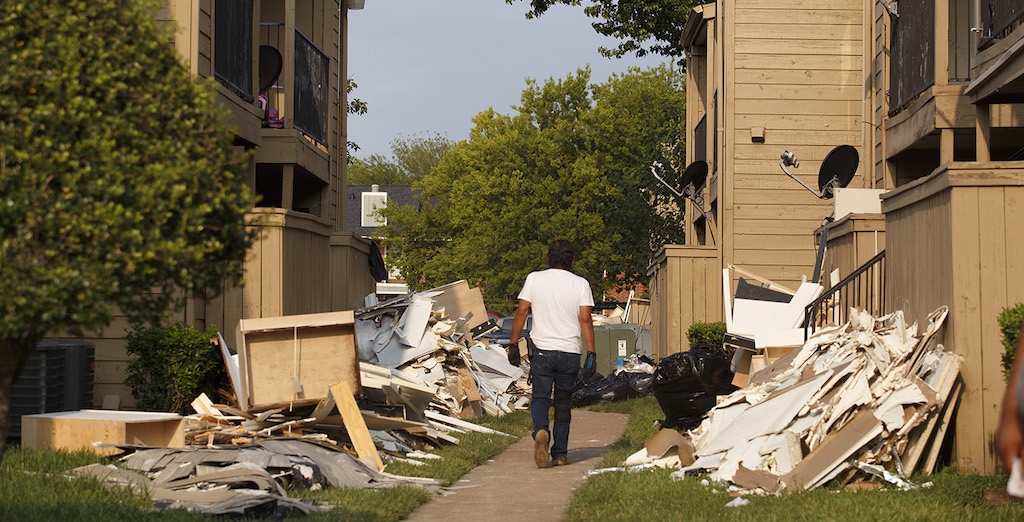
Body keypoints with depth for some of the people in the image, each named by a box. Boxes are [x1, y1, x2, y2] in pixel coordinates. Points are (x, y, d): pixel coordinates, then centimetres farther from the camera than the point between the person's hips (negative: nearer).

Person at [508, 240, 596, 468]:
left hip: (542, 349, -1)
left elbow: (521, 312, 0)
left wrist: (513, 343, 8)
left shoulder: (534, 279, 1)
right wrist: (591, 353, -5)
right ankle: (560, 454, 12)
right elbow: (585, 319, -7)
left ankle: (541, 431, -28)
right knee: (563, 403, 11)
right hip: (570, 352, 1)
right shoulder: (581, 284, -1)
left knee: (540, 398, 3)